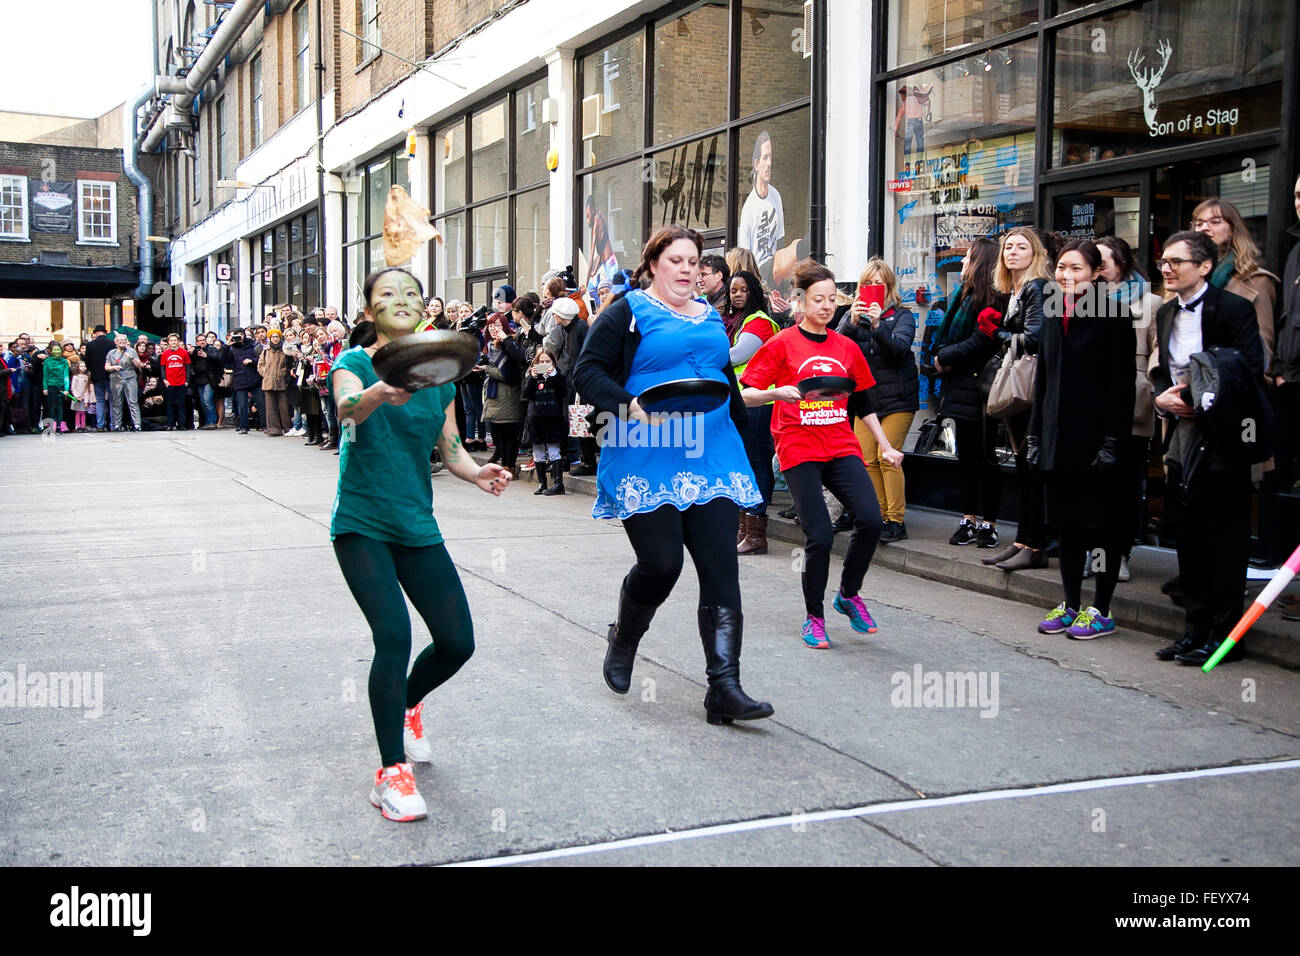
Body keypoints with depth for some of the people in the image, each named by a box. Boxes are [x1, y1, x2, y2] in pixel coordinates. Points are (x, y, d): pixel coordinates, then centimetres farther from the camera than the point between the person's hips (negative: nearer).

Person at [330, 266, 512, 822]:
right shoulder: (354, 363, -7)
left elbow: (450, 448, 9)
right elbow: (347, 405, -31)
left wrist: (476, 473, -13)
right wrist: (378, 393, -53)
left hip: (417, 526, 5)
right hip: (361, 526, -5)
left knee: (457, 644, 2)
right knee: (394, 635, -20)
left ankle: (407, 705, 36)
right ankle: (392, 773, -7)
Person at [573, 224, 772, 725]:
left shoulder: (711, 317, 18)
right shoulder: (629, 312, 0)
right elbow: (587, 370, -7)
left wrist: (745, 443, 23)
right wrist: (631, 406, -23)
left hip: (710, 460, 5)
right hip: (647, 462, -5)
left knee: (721, 570, -4)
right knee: (660, 564, -8)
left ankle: (724, 687, -3)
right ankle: (623, 640, 24)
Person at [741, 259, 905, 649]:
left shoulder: (847, 348, 12)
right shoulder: (782, 344, -1)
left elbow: (864, 402, 21)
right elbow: (745, 395, -4)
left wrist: (886, 446, 18)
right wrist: (778, 393, -22)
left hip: (841, 448, 4)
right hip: (799, 450, -4)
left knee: (870, 519, -14)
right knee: (820, 536, -10)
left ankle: (849, 594, 12)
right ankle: (814, 617, 12)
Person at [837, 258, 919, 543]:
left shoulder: (902, 315, 1)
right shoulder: (852, 314, 9)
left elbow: (899, 346, -17)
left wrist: (878, 326, -34)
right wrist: (852, 322, -26)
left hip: (897, 398, -4)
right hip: (865, 398, 4)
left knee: (887, 457, -11)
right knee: (868, 460, 2)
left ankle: (896, 521, -4)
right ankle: (881, 518, 12)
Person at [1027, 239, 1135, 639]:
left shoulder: (1112, 318, -8)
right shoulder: (1052, 317, 12)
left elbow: (1122, 386, -11)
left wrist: (1113, 441, -16)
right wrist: (1035, 435, 12)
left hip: (1096, 440, -6)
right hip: (1058, 441, 7)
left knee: (1102, 527, 2)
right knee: (1067, 527, 12)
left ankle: (1101, 611, 10)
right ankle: (1071, 605, 22)